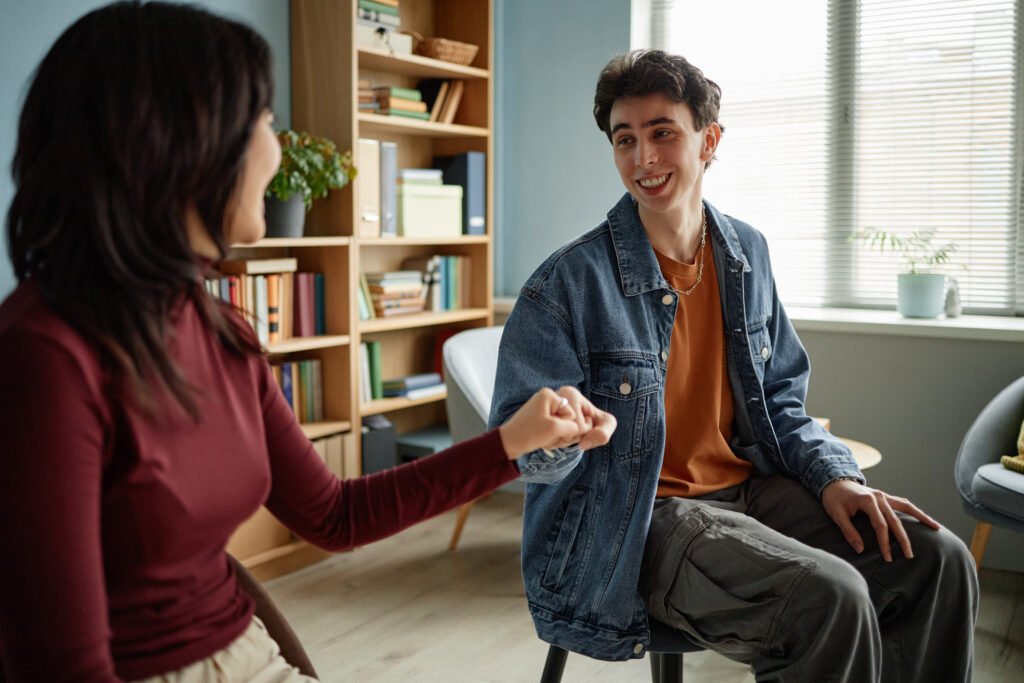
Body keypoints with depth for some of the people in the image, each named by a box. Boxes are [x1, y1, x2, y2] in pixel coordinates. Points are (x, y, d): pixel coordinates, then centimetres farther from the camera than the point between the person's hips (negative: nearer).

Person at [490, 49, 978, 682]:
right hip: (639, 521, -6)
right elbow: (519, 451, -14)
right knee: (829, 595, -27)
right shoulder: (568, 284, -15)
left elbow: (779, 399, 15)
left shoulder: (747, 254, 5)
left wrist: (833, 476, -1)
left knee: (938, 559, -7)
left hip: (748, 487, 6)